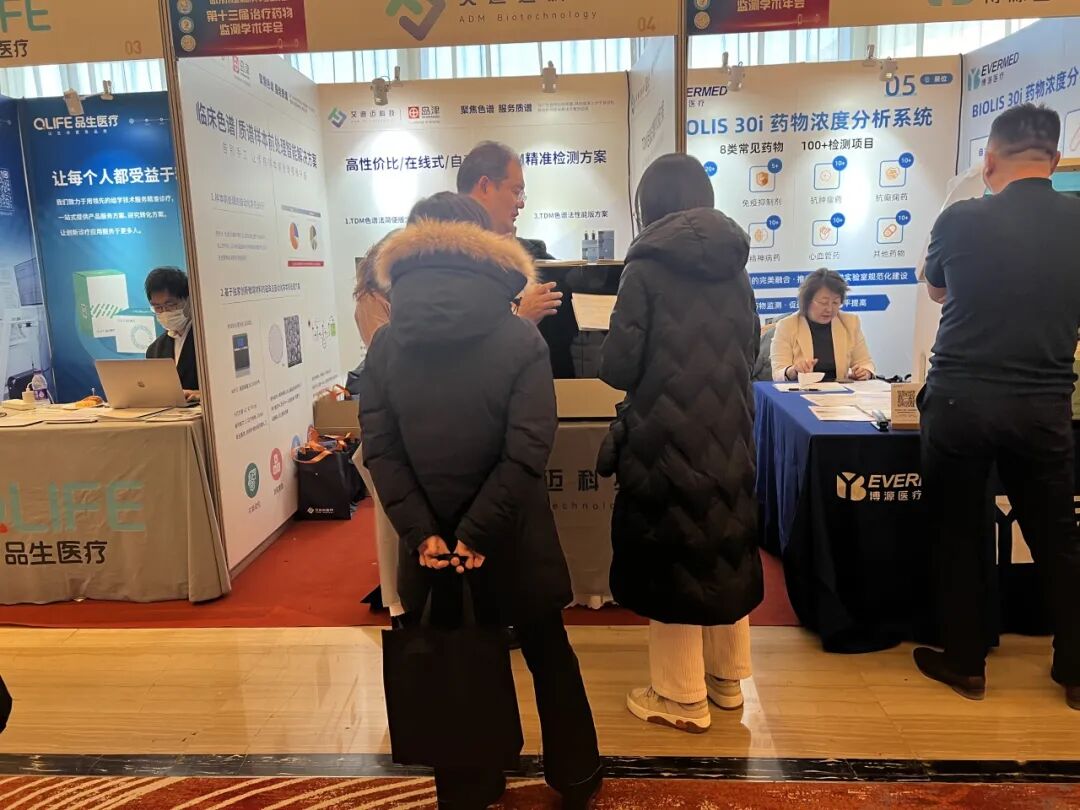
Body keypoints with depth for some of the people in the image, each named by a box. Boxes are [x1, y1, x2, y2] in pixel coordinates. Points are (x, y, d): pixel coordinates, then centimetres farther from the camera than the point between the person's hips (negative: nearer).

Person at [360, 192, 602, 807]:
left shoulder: (385, 345, -2)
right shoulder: (521, 339, -10)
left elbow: (380, 449, -6)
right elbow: (528, 450, -16)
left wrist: (421, 532, -6)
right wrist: (477, 533, -11)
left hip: (430, 542, 2)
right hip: (513, 541, -1)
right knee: (550, 656, 19)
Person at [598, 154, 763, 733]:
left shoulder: (645, 268, -12)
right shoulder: (734, 268, 5)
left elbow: (618, 367, -14)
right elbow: (750, 352, 12)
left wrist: (643, 371, 7)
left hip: (666, 437, -6)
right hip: (727, 435, 6)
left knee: (670, 555, 7)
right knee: (724, 548, 18)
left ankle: (682, 698, 20)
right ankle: (726, 679, 34)